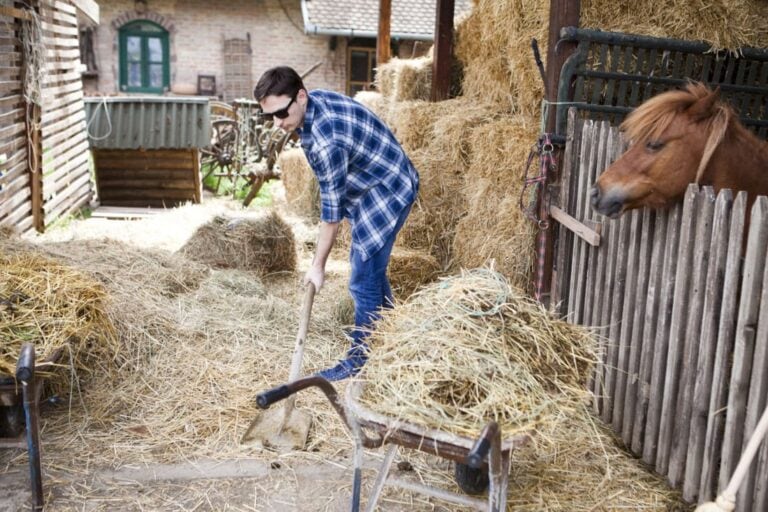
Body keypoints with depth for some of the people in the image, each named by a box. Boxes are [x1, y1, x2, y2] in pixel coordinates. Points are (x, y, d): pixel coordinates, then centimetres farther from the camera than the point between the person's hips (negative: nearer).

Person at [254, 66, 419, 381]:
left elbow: (331, 210, -26)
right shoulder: (314, 101, -6)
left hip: (388, 192, -10)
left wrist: (318, 266, -17)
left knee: (364, 279, -7)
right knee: (371, 269, 18)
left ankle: (361, 361, 6)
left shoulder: (327, 140, -34)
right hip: (369, 188, 10)